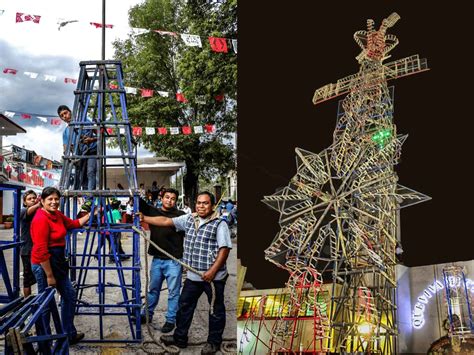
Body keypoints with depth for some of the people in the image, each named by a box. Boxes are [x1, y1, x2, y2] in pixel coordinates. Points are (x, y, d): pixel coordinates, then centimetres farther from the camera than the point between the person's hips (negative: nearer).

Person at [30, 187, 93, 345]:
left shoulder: (57, 214, 6)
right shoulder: (41, 219, -21)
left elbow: (74, 224, 25)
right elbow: (41, 251, -23)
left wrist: (90, 214, 21)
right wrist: (49, 276, -20)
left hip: (58, 261, 10)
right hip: (44, 265, -10)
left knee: (70, 296, 17)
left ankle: (70, 334, 31)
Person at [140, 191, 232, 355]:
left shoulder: (219, 224, -10)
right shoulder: (188, 219, 7)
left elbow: (224, 249, -16)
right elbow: (166, 221, 10)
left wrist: (213, 271, -21)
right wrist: (144, 218, 6)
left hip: (214, 277, -6)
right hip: (193, 275, 6)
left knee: (216, 310, 8)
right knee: (184, 306, 16)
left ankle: (214, 342, 23)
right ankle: (180, 338, 31)